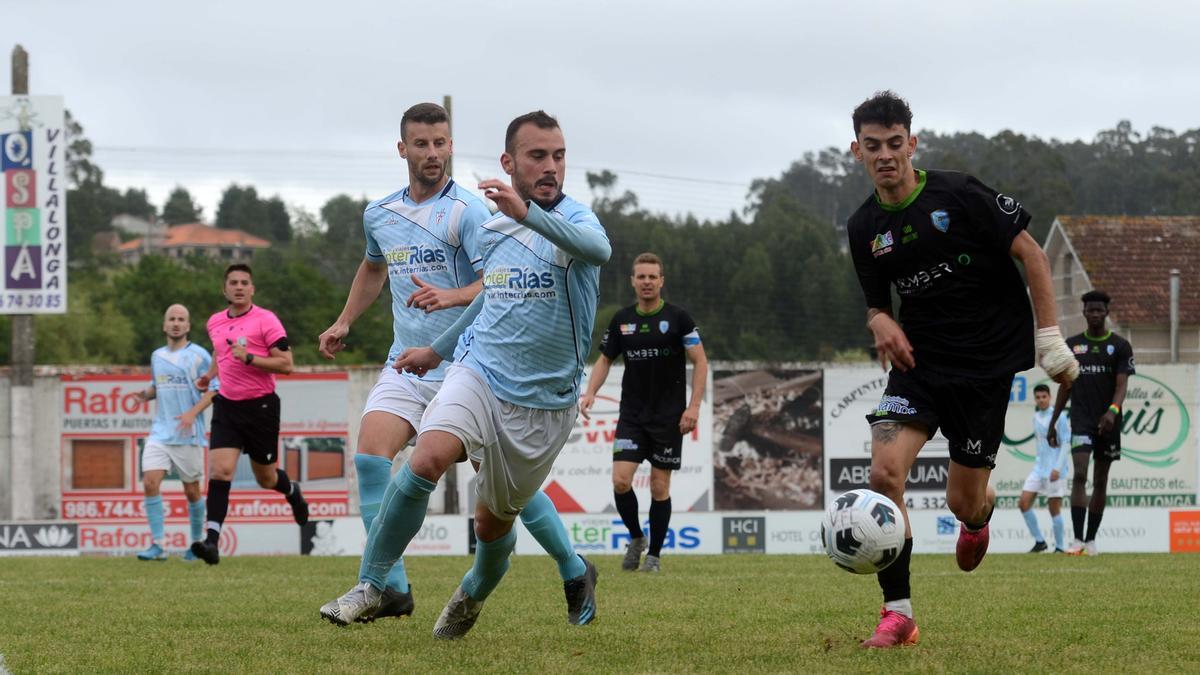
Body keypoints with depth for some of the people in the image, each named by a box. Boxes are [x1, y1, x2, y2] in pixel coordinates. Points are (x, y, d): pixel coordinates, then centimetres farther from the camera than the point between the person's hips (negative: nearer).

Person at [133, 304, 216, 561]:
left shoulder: (198, 355, -3)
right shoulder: (157, 356, 14)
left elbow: (212, 389, -6)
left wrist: (193, 413, -20)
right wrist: (146, 393, 3)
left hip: (188, 434, -4)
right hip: (160, 432, 4)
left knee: (192, 491, 3)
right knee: (150, 483, -13)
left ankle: (197, 543, 21)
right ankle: (157, 545, -12)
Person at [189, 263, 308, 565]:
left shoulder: (266, 320, -9)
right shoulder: (215, 322, 9)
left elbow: (286, 364, -15)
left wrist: (249, 358, -22)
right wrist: (210, 375, 17)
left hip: (261, 406, -4)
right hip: (227, 406, 4)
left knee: (266, 478, 10)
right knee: (220, 471, -15)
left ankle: (292, 492, 48)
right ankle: (212, 541, -21)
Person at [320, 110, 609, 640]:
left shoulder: (574, 219, -11)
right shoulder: (492, 231, 6)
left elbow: (597, 248, -37)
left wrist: (527, 212, -52)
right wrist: (437, 350, 31)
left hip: (544, 402, -2)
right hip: (479, 372, 2)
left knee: (493, 521, 10)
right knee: (427, 457, -27)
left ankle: (473, 595, 45)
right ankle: (370, 586, -18)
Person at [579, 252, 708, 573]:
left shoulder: (677, 318, -6)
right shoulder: (621, 320, 5)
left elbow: (700, 361, -5)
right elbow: (605, 359, 14)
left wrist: (694, 406, -14)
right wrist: (590, 392, -2)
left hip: (669, 416, -3)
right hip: (632, 415, 3)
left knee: (659, 487, 1)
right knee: (620, 480, -11)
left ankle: (654, 555, 13)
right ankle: (636, 537, 13)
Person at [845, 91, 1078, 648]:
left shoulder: (958, 195, -11)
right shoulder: (864, 228, 3)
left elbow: (1030, 254, -6)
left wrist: (1049, 337, -10)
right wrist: (881, 321, -8)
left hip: (988, 363, -3)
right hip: (920, 362, 3)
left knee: (963, 502, 2)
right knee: (885, 472, -20)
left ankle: (977, 518, 44)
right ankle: (898, 613, -11)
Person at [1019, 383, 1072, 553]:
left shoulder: (1058, 417, -9)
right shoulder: (1036, 418, 12)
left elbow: (1065, 443, -11)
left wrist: (1057, 468, -18)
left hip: (1055, 470, -7)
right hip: (1039, 467, 7)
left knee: (1054, 508, -3)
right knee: (1023, 502, -4)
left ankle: (1059, 546, 8)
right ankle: (1039, 541, 6)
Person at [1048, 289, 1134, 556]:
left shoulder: (1120, 346, 2)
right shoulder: (1072, 345, 8)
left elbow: (1122, 384, -8)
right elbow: (1066, 386, 14)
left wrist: (1113, 410, -27)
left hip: (1108, 423, 0)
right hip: (1081, 421, 0)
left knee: (1100, 481, 6)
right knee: (1080, 475, -16)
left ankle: (1091, 539, 15)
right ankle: (1078, 540, -22)